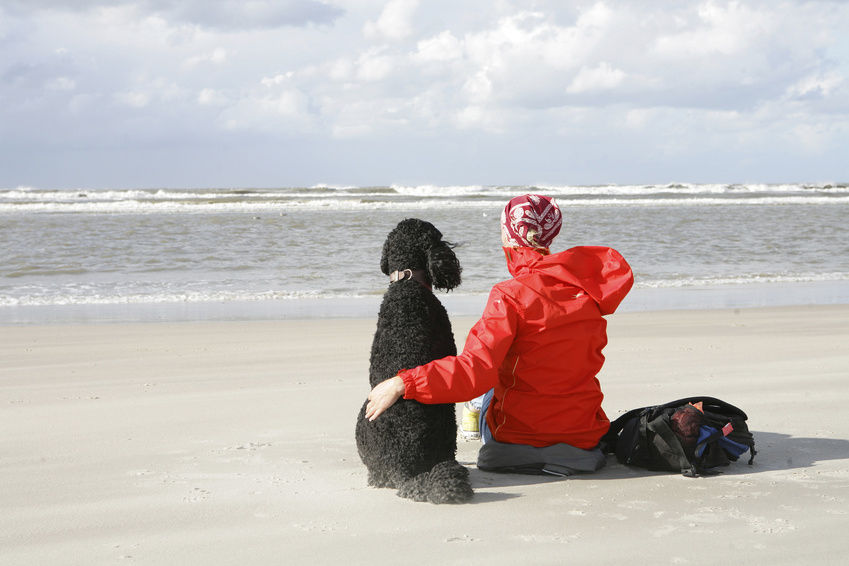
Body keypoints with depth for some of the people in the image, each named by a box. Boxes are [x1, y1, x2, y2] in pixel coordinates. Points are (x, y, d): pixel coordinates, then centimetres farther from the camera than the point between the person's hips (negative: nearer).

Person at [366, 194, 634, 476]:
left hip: (520, 437, -4)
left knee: (492, 390, 30)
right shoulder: (588, 284, -2)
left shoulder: (511, 296, -19)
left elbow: (476, 371, -29)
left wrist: (402, 384, -29)